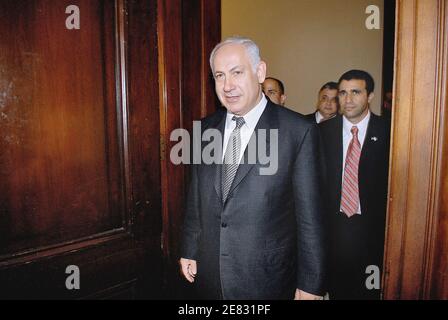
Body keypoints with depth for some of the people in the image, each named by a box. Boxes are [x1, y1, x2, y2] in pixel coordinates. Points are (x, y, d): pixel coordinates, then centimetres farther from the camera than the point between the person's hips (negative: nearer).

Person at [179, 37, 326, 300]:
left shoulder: (299, 132, -15)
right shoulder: (205, 129, 1)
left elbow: (310, 217, -12)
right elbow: (195, 199, 8)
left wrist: (311, 285, -8)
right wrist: (189, 252, 10)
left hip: (266, 279, -3)